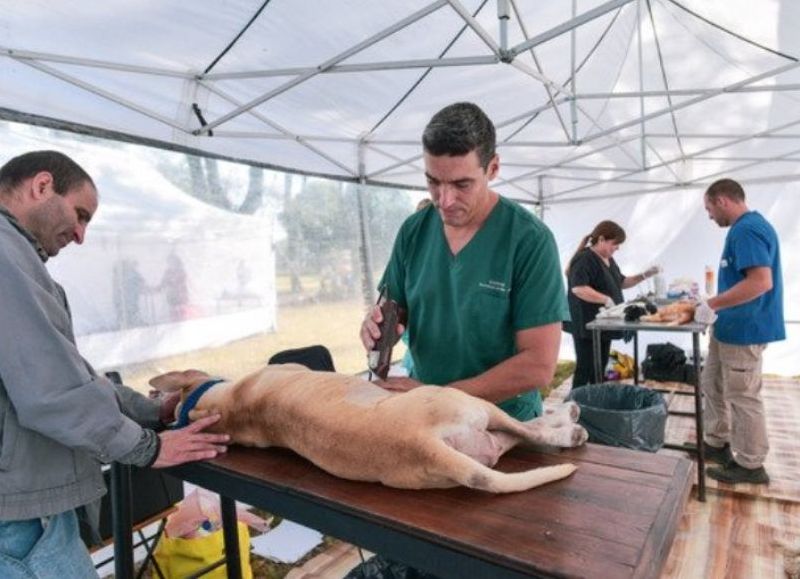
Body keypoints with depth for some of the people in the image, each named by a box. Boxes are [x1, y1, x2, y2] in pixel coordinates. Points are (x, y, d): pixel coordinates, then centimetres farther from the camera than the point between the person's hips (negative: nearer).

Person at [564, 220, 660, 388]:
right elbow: (578, 288, -30)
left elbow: (620, 282, 25)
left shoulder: (608, 259, 14)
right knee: (585, 367, -4)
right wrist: (606, 300, -31)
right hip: (587, 324, -9)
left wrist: (645, 275, 14)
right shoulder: (585, 259, -17)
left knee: (600, 366, 15)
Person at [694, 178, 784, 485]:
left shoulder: (746, 229, -19)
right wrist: (714, 304, 17)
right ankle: (717, 443, 32)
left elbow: (761, 282, -29)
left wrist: (712, 305, -24)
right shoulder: (748, 226, 13)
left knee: (742, 396, 2)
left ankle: (751, 465, 16)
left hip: (744, 329, -10)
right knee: (712, 384, 19)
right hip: (731, 327, 10)